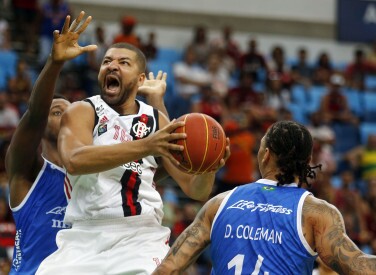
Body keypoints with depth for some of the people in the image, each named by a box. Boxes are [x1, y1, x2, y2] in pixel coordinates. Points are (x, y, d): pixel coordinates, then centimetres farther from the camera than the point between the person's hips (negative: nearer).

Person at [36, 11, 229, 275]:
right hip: (86, 236, -1)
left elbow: (196, 190, 8)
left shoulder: (157, 120, 9)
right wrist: (144, 147, -35)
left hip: (142, 236, 1)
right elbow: (74, 160, -23)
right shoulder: (82, 111, 1)